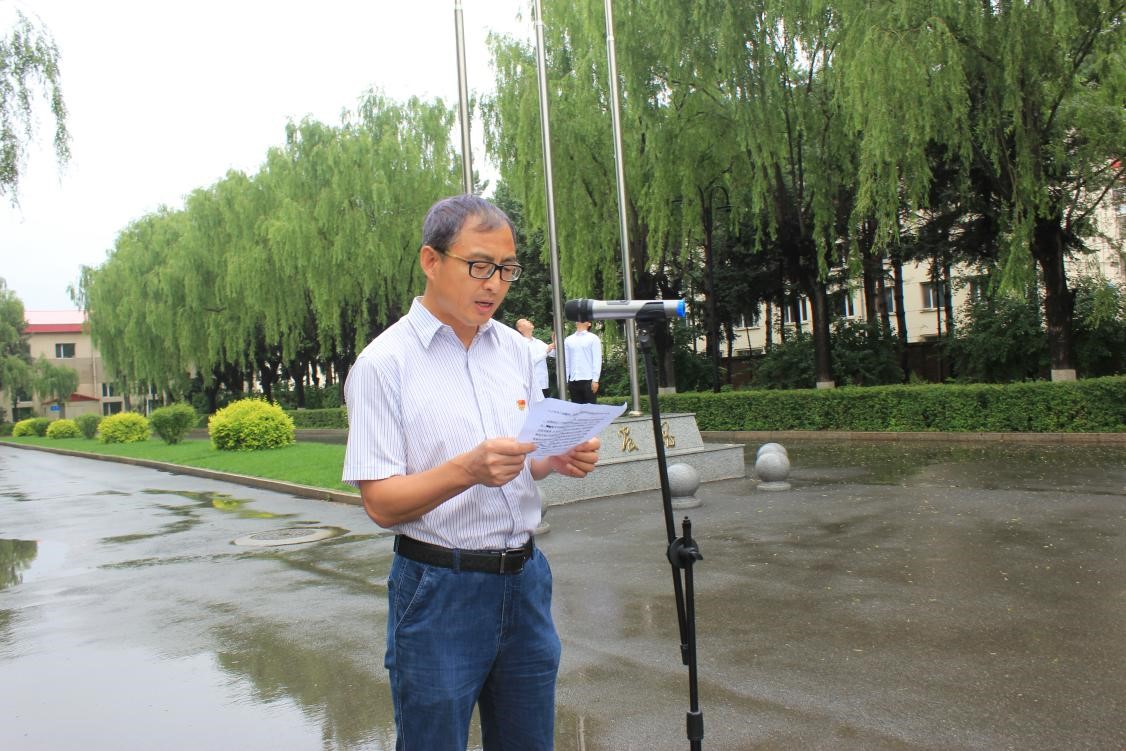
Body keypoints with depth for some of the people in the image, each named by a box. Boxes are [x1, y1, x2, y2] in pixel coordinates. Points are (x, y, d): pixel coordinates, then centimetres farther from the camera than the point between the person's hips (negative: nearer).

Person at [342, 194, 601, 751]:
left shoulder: (515, 348, 7)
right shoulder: (384, 363, -11)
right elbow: (380, 503, -14)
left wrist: (559, 461, -6)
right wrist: (468, 470, -30)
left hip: (524, 577, 5)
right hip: (438, 590, -5)